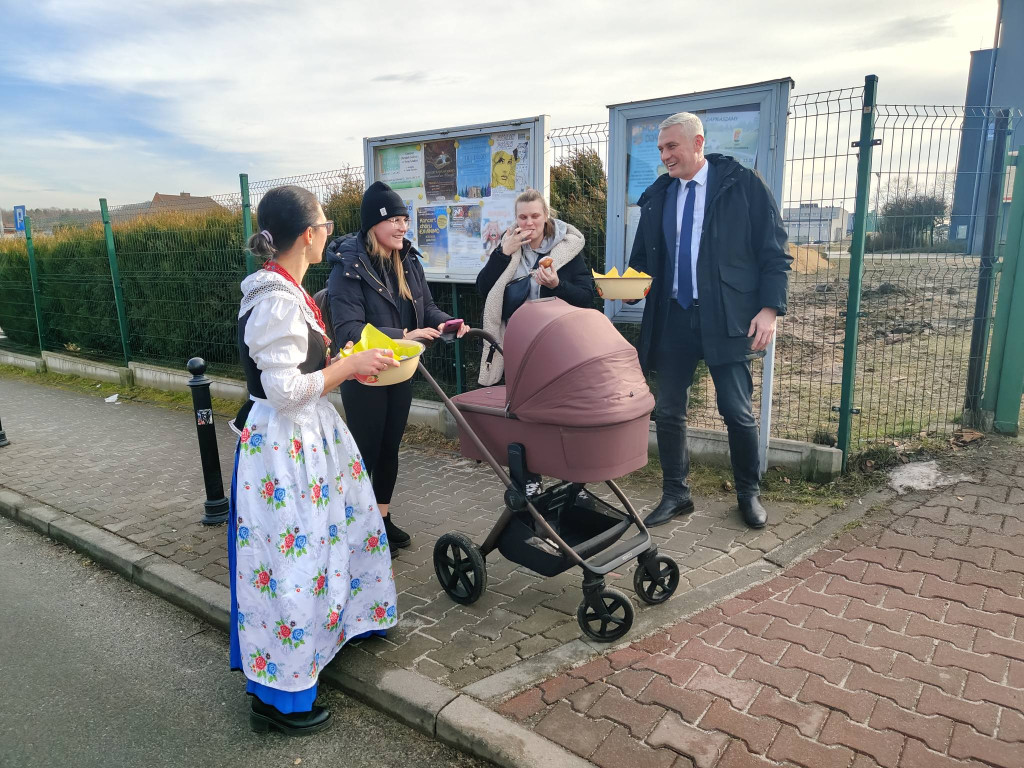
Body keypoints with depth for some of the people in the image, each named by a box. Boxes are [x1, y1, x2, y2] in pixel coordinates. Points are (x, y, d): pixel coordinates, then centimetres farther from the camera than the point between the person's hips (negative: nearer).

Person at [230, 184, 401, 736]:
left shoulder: (281, 291, 8)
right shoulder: (277, 301, -23)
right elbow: (284, 389, -24)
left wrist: (348, 362, 8)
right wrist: (349, 365, -15)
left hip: (304, 436, 10)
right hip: (282, 444, -10)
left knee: (322, 538, 24)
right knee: (291, 560, 1)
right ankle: (276, 697, 19)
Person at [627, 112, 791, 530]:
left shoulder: (743, 185, -1)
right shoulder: (657, 196, 11)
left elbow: (774, 252, -2)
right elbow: (643, 259, 15)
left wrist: (770, 307, -11)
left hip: (727, 318, -4)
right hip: (673, 318, 4)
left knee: (737, 411, 1)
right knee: (668, 411, 6)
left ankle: (749, 494, 23)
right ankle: (675, 495, 23)